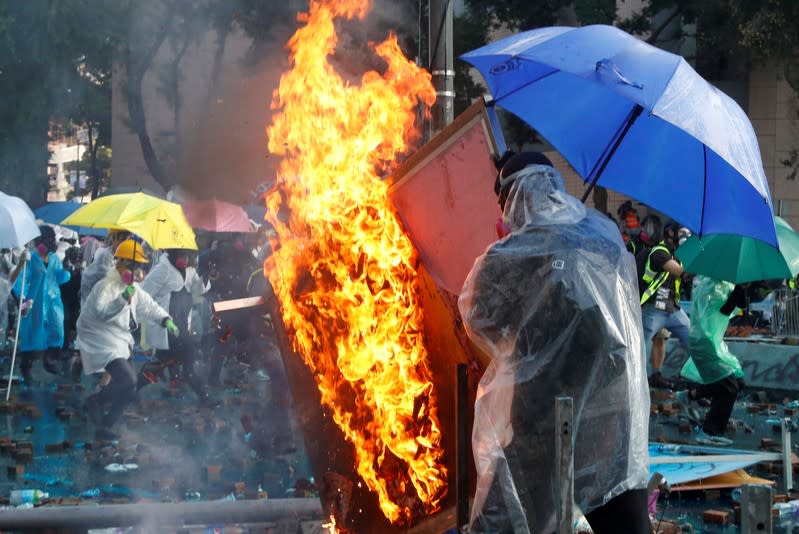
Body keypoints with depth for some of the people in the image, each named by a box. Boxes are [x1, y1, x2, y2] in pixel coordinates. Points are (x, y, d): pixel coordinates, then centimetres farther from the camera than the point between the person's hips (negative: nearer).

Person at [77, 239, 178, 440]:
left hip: (120, 342, 10)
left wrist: (165, 319, 5)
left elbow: (148, 305, 21)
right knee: (128, 381, -24)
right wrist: (123, 299, -49)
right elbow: (102, 312, -36)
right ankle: (95, 401, 0)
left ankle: (104, 426, 24)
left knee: (128, 391, 9)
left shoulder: (132, 287, 10)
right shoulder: (107, 286, -20)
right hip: (102, 342, -10)